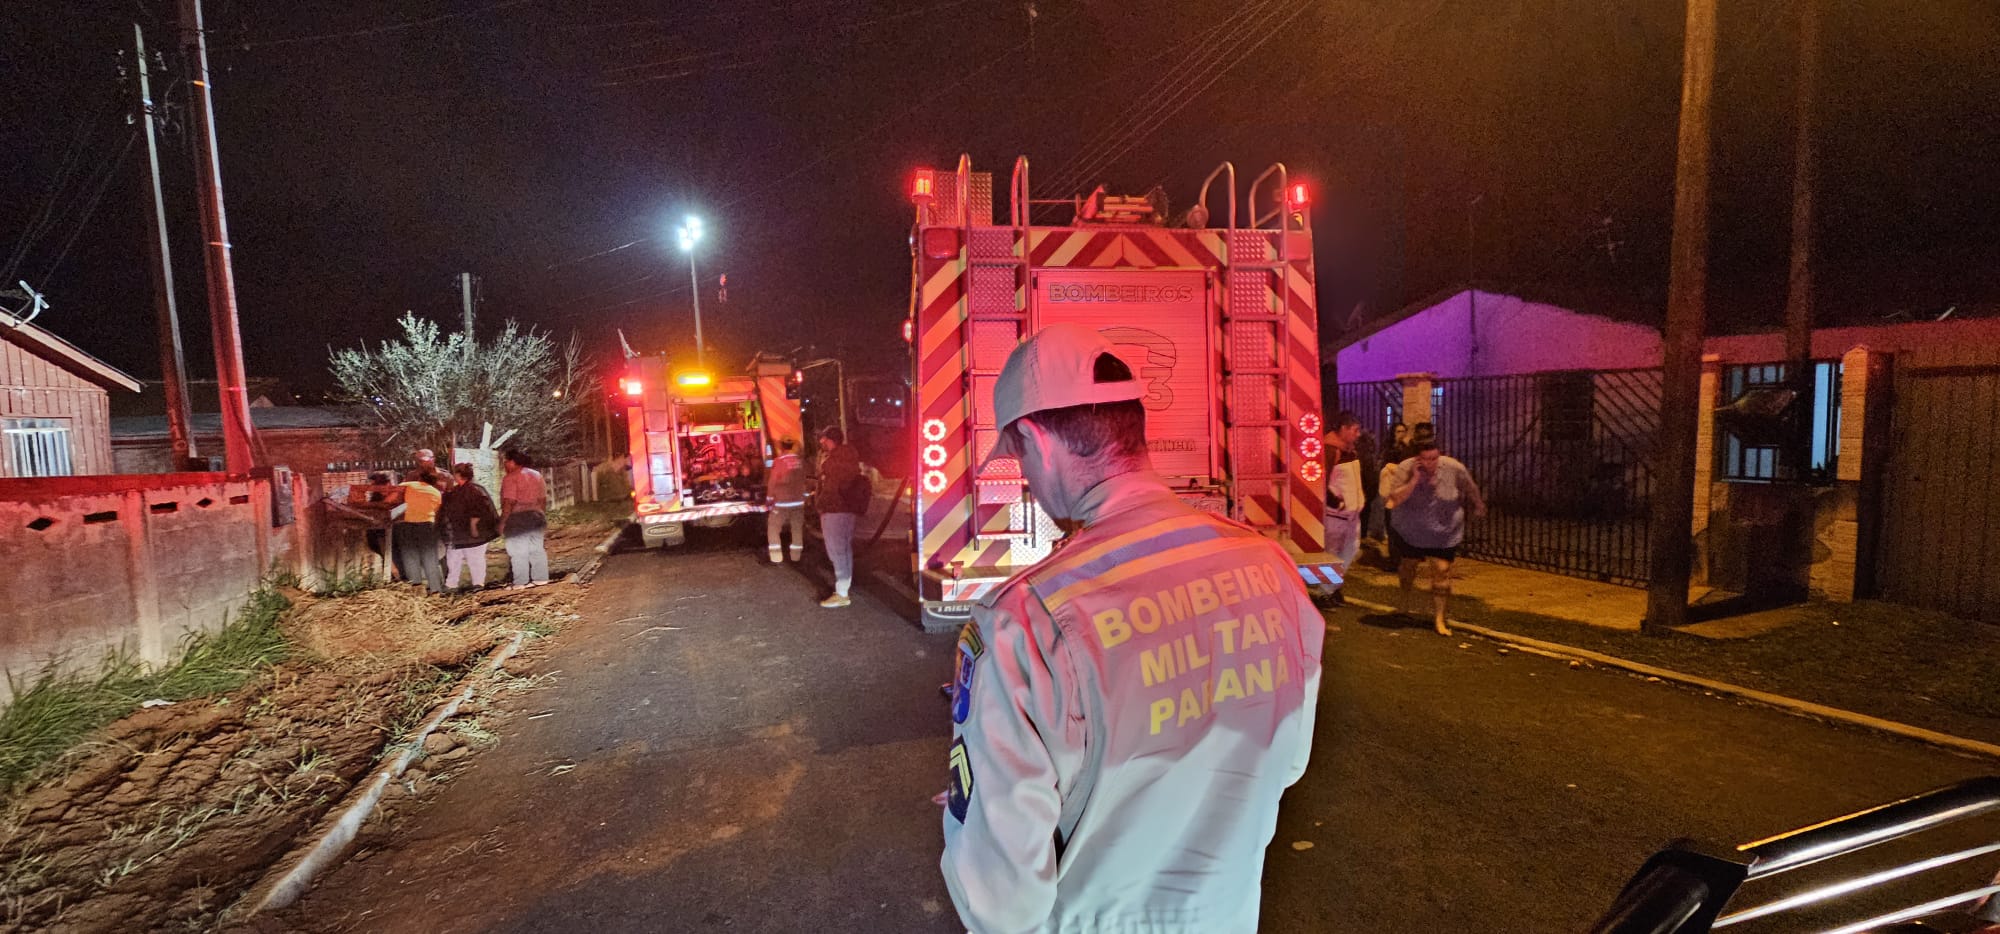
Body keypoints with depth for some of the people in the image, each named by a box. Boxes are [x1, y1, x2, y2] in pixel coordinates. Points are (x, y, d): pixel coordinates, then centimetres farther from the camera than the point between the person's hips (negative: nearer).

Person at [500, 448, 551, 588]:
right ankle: (541, 578, 15)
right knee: (537, 549, 12)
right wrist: (543, 518, 19)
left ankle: (522, 582, 1)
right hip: (536, 516, 7)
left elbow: (509, 502, -18)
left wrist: (502, 522, -14)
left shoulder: (510, 478, -11)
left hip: (517, 518, -7)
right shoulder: (536, 475, 11)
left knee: (518, 551, -1)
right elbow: (543, 499, 14)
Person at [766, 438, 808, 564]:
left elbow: (773, 483, -8)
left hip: (782, 502, -4)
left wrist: (769, 500, 3)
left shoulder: (778, 462, -13)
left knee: (773, 528, 6)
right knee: (797, 529, 14)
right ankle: (796, 556, 20)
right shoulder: (800, 461, 1)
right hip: (798, 502, 4)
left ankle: (777, 558, 2)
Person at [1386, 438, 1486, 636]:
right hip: (1410, 531, 1)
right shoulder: (1405, 469, -20)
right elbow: (1394, 499, -29)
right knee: (1407, 565, 19)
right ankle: (1405, 599, 48)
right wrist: (1414, 480, -35)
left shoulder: (1454, 468, -19)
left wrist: (1479, 506, 14)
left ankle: (1439, 618, 6)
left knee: (1442, 572, -5)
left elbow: (1471, 490, 1)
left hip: (1444, 532, -1)